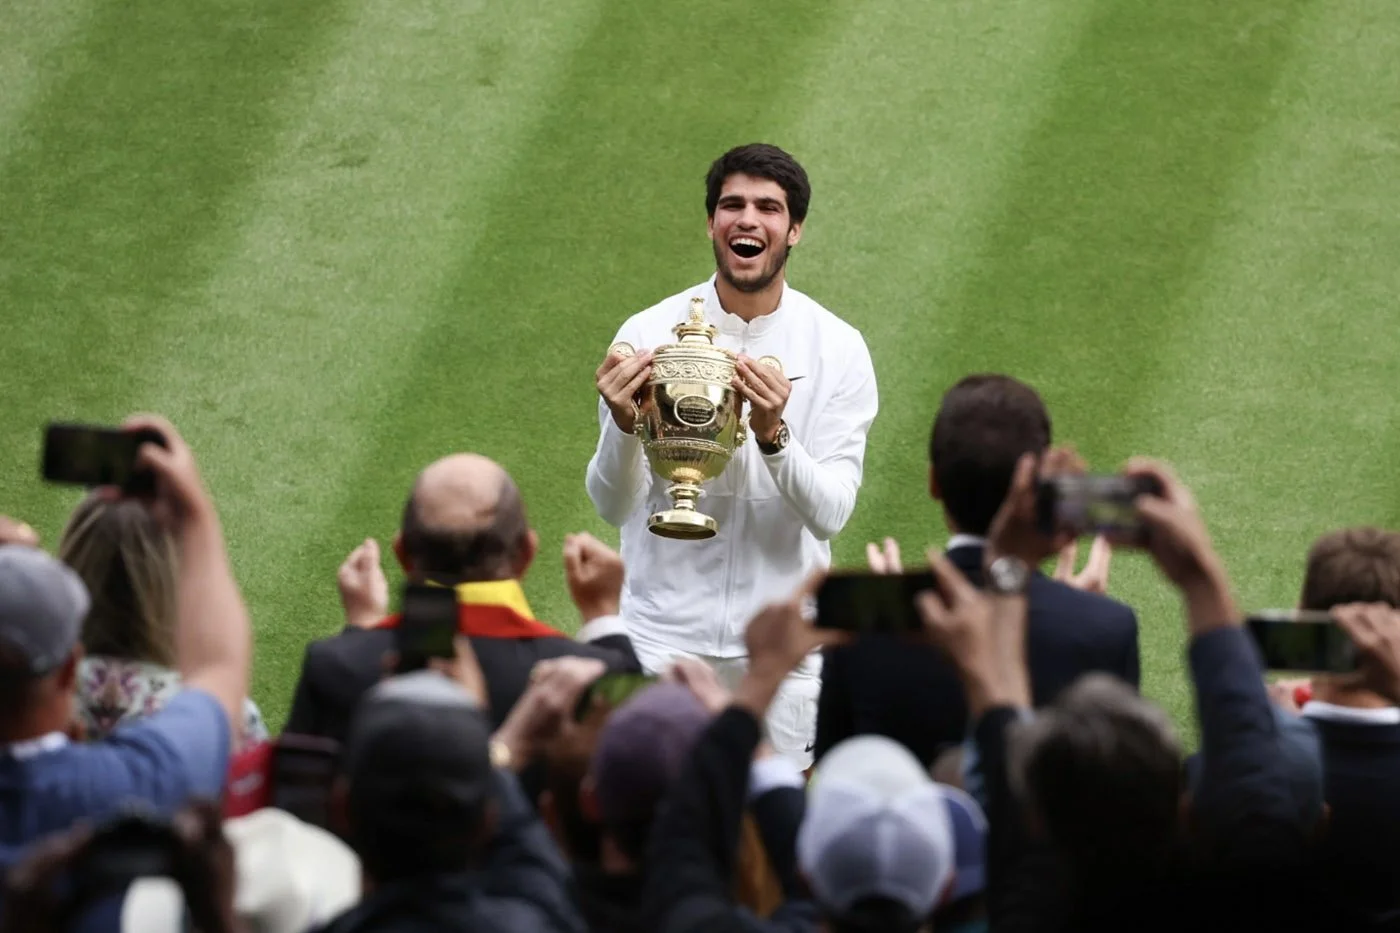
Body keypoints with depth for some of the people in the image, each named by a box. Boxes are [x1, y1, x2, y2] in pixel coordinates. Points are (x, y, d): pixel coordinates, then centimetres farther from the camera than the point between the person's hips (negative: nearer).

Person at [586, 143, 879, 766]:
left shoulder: (837, 348, -4)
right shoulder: (648, 334, -5)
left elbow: (830, 514, -11)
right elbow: (612, 507, -7)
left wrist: (774, 434, -28)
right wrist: (622, 424, -25)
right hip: (663, 637, 0)